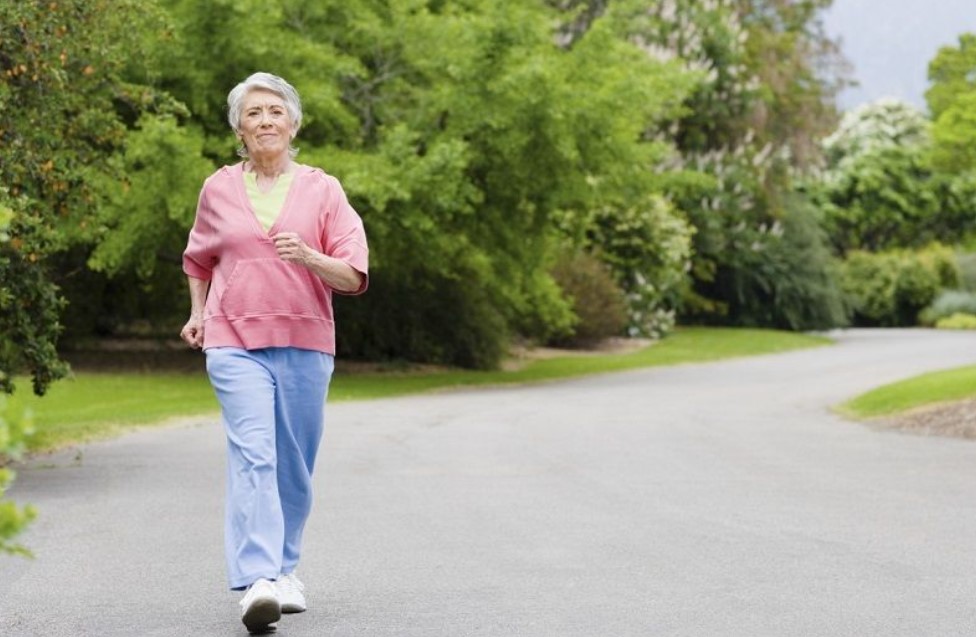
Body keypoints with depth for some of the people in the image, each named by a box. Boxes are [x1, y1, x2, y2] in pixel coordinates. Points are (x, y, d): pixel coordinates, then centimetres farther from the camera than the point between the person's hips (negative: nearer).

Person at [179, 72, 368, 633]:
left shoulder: (322, 190, 3)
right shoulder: (218, 190, 8)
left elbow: (354, 277, -3)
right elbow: (199, 260, 28)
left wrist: (309, 257, -20)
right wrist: (198, 313, 17)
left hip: (305, 341, 1)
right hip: (235, 341, -1)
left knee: (294, 462, 8)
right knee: (252, 454, -16)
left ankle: (284, 568, 27)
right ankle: (255, 581, -25)